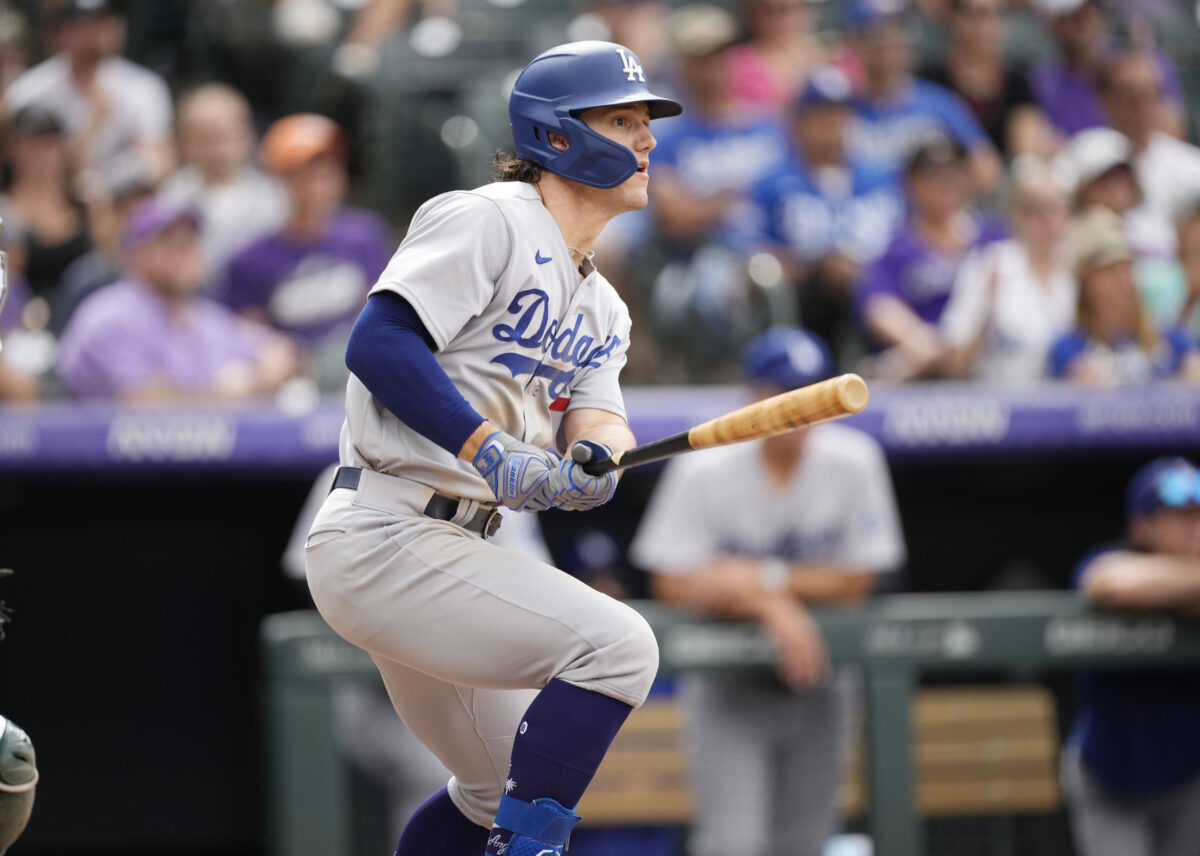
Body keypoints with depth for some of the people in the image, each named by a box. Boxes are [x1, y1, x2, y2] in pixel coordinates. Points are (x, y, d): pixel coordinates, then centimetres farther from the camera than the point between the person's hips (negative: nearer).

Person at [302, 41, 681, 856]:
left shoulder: (602, 308, 19)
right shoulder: (489, 219, -9)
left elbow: (597, 418, 6)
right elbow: (379, 342, -20)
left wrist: (595, 460, -19)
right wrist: (490, 450, -27)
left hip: (444, 549, 10)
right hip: (384, 537, -10)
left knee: (504, 790, 19)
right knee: (616, 642, -22)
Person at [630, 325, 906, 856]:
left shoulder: (853, 462, -10)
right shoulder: (704, 473, -14)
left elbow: (858, 580, -8)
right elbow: (674, 584, -15)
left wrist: (762, 578, -18)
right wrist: (772, 606, -26)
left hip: (817, 679, 2)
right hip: (729, 688, -2)